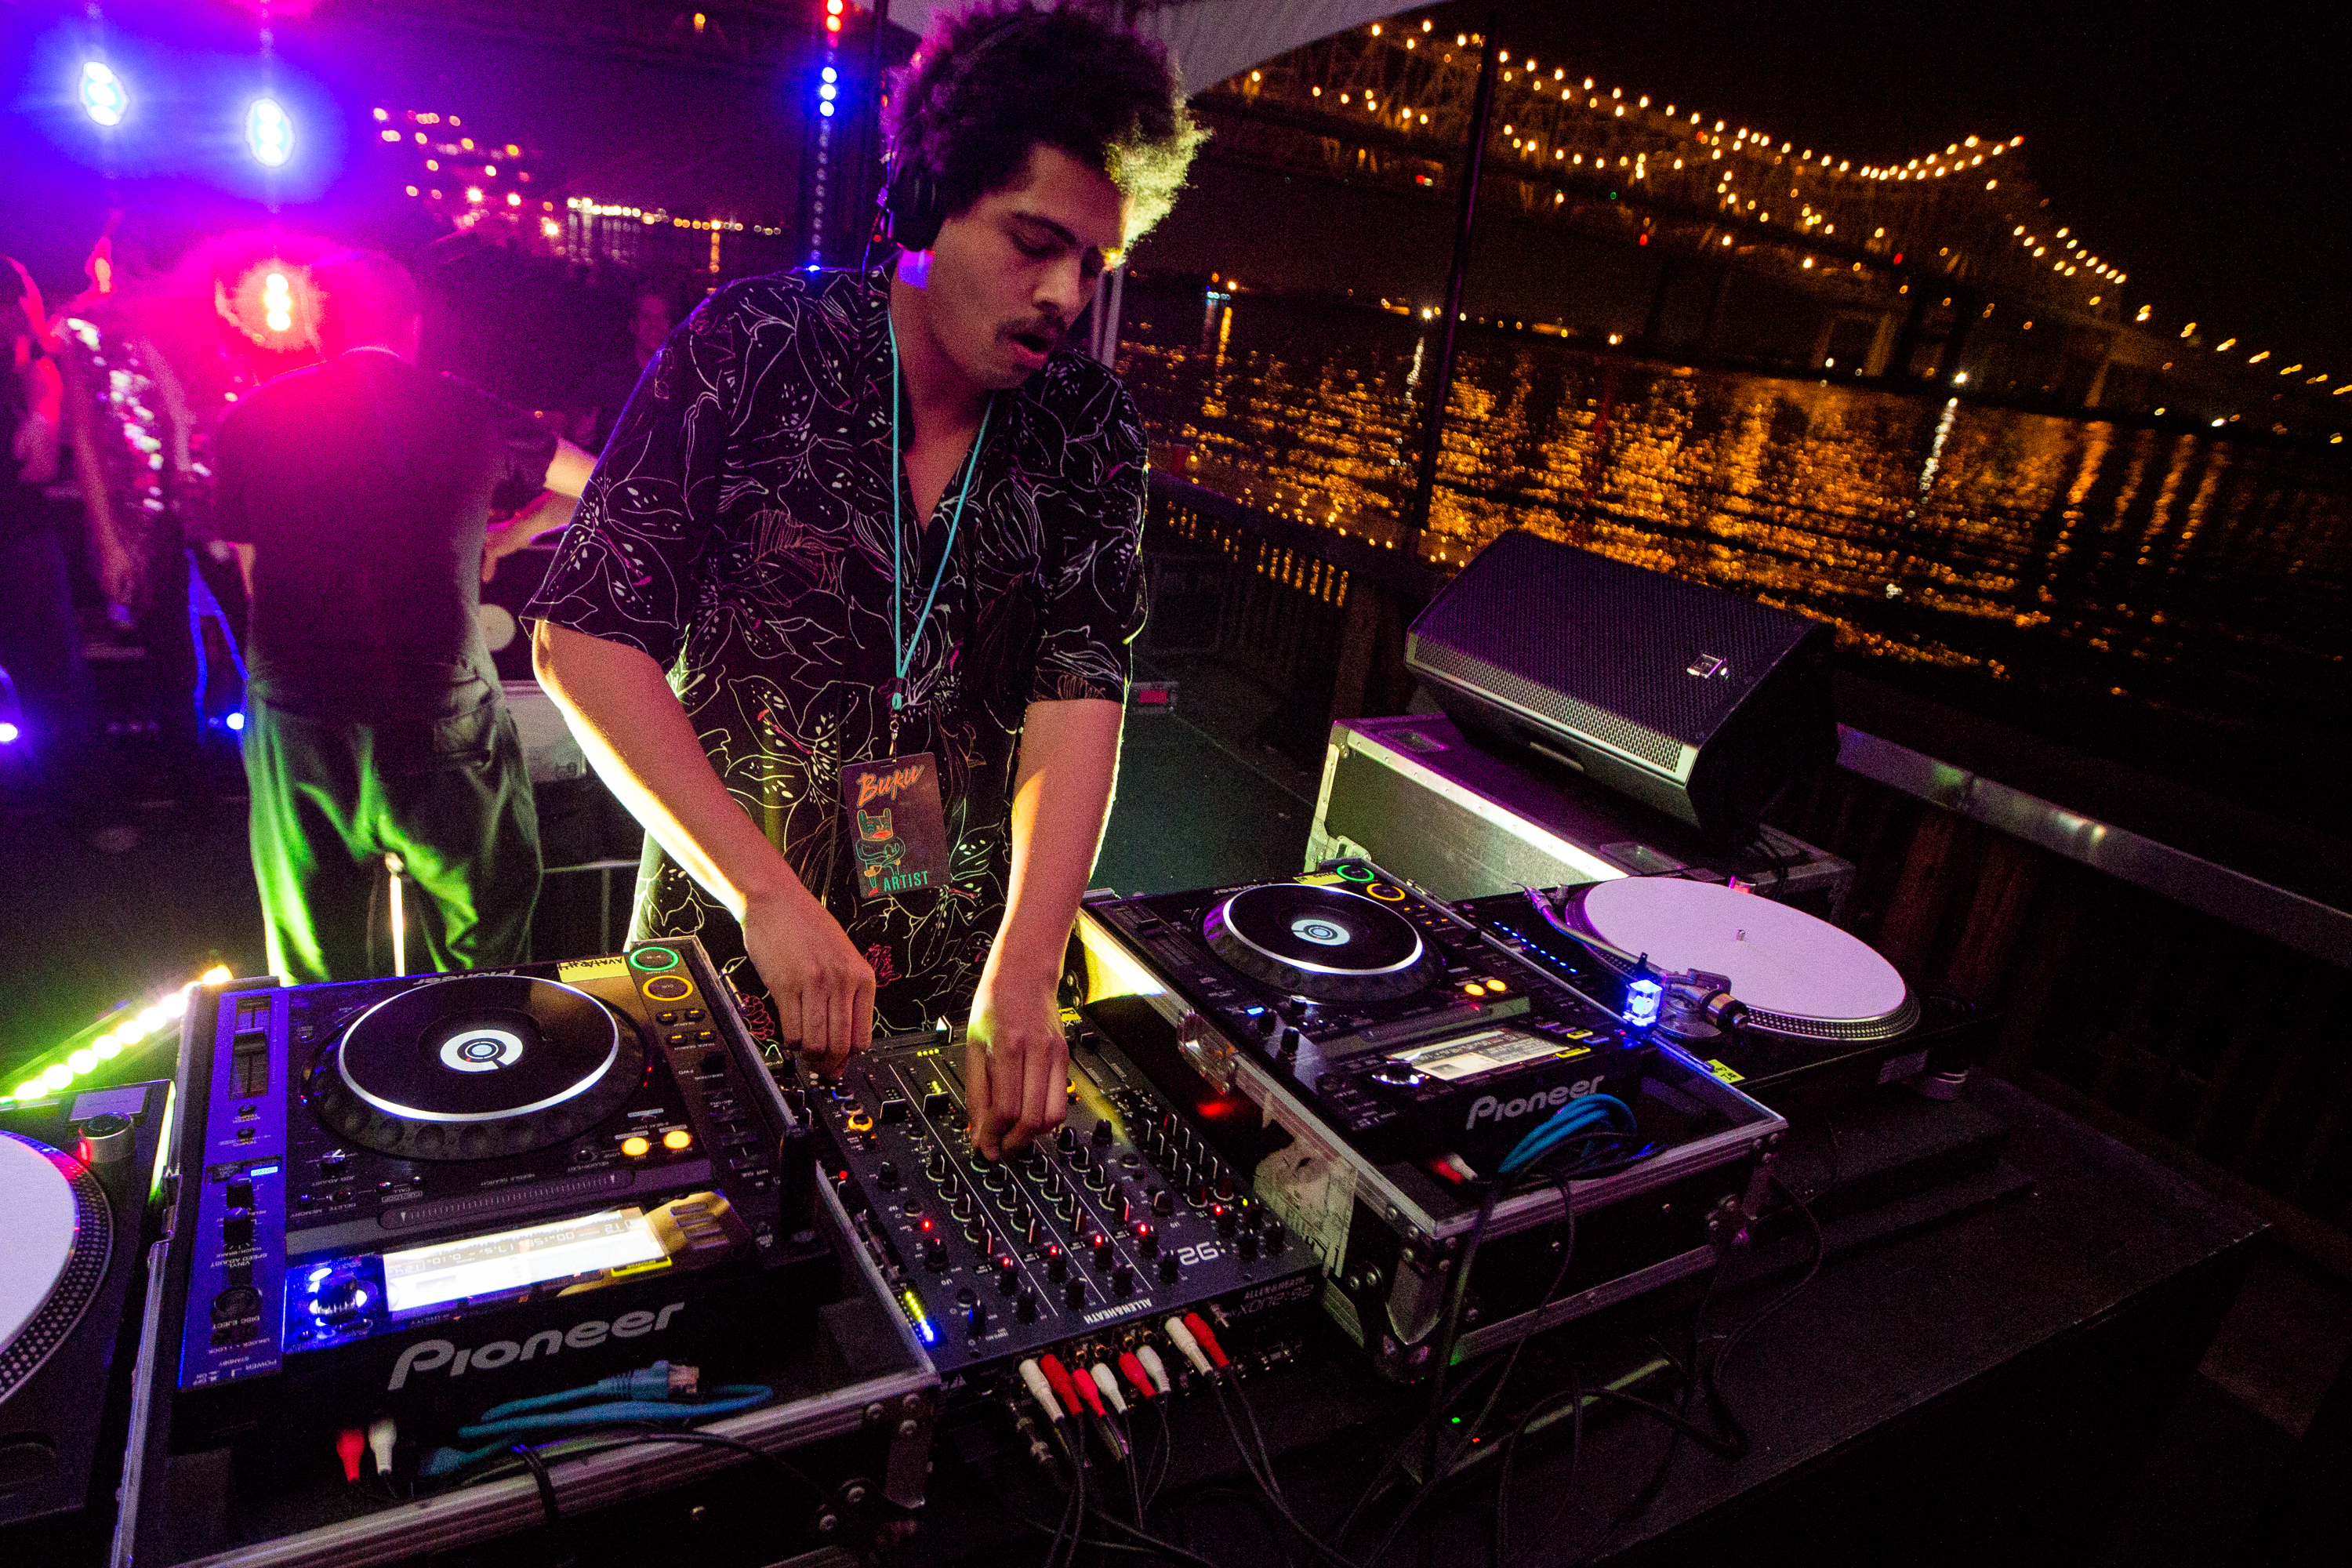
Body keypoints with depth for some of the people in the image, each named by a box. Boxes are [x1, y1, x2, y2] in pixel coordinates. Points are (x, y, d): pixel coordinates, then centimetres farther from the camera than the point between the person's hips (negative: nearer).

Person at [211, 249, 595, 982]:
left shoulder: (250, 419, 8)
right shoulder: (468, 411, 4)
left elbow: (254, 574, 14)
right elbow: (595, 487, 18)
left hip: (294, 725, 3)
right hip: (441, 723, -2)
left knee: (317, 985, 16)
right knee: (487, 971, 12)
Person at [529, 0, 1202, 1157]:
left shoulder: (1089, 431, -5)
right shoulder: (752, 347, -12)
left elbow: (1079, 692, -14)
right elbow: (583, 637, -15)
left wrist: (1021, 977, -28)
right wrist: (769, 894, -23)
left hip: (960, 972, 2)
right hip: (732, 939, -2)